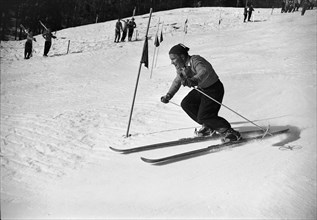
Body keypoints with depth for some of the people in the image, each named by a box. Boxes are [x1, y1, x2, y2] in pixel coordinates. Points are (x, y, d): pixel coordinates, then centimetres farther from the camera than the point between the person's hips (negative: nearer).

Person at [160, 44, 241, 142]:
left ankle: (229, 131, -1)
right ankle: (208, 126, 15)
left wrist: (194, 80, -67)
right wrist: (168, 95, 10)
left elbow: (204, 71, -49)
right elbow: (177, 81, 17)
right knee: (186, 104, 0)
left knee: (203, 116, -17)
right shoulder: (180, 67, -1)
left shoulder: (195, 61, -28)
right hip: (201, 89, 9)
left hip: (214, 89, -9)